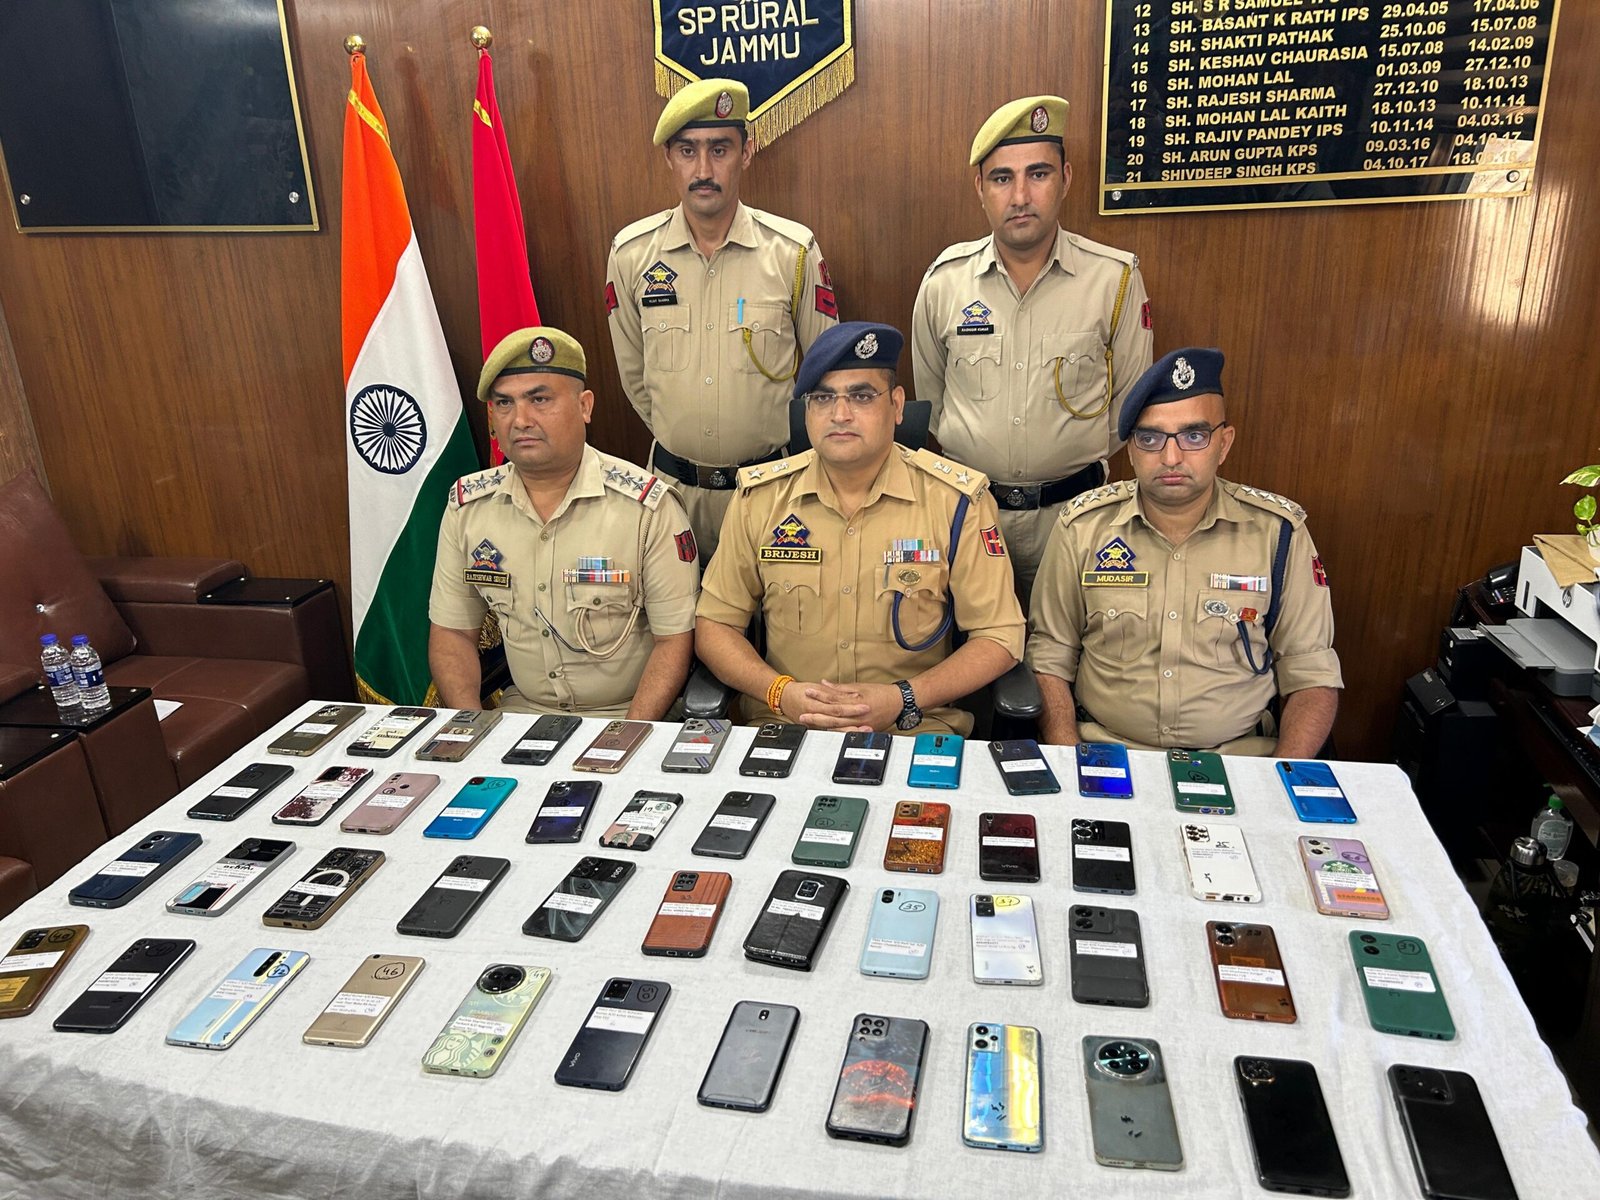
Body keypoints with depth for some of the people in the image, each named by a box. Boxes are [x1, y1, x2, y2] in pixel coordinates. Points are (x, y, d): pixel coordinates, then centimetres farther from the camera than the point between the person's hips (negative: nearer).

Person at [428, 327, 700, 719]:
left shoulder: (648, 506, -10)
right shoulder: (466, 506, 3)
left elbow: (674, 638, -9)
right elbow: (451, 633, 7)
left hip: (625, 717, -3)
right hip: (521, 711, 3)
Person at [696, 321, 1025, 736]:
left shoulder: (957, 500, -2)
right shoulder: (759, 497, 4)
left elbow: (999, 637, 0)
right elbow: (714, 625, 8)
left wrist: (903, 701, -13)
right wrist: (782, 693, -10)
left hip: (916, 731, -1)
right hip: (785, 729, 1)